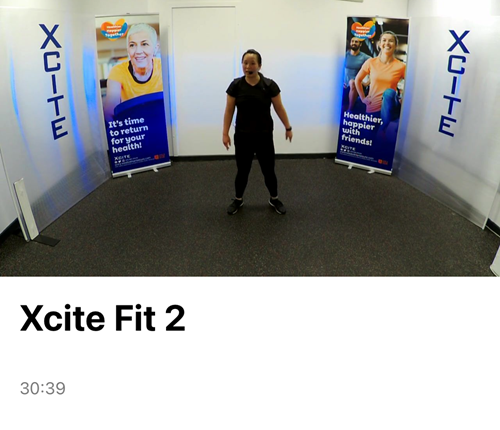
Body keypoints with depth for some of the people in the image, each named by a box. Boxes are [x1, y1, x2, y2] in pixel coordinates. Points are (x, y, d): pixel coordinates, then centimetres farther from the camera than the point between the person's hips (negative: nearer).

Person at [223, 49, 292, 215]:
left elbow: (279, 108, 1)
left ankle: (274, 199, 29)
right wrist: (225, 133, -2)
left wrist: (288, 128, 5)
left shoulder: (269, 85, -8)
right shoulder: (235, 85, -4)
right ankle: (238, 200, 30)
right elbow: (229, 111, 0)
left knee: (268, 170, 6)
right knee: (242, 171, 8)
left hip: (264, 136, -1)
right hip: (242, 136, 1)